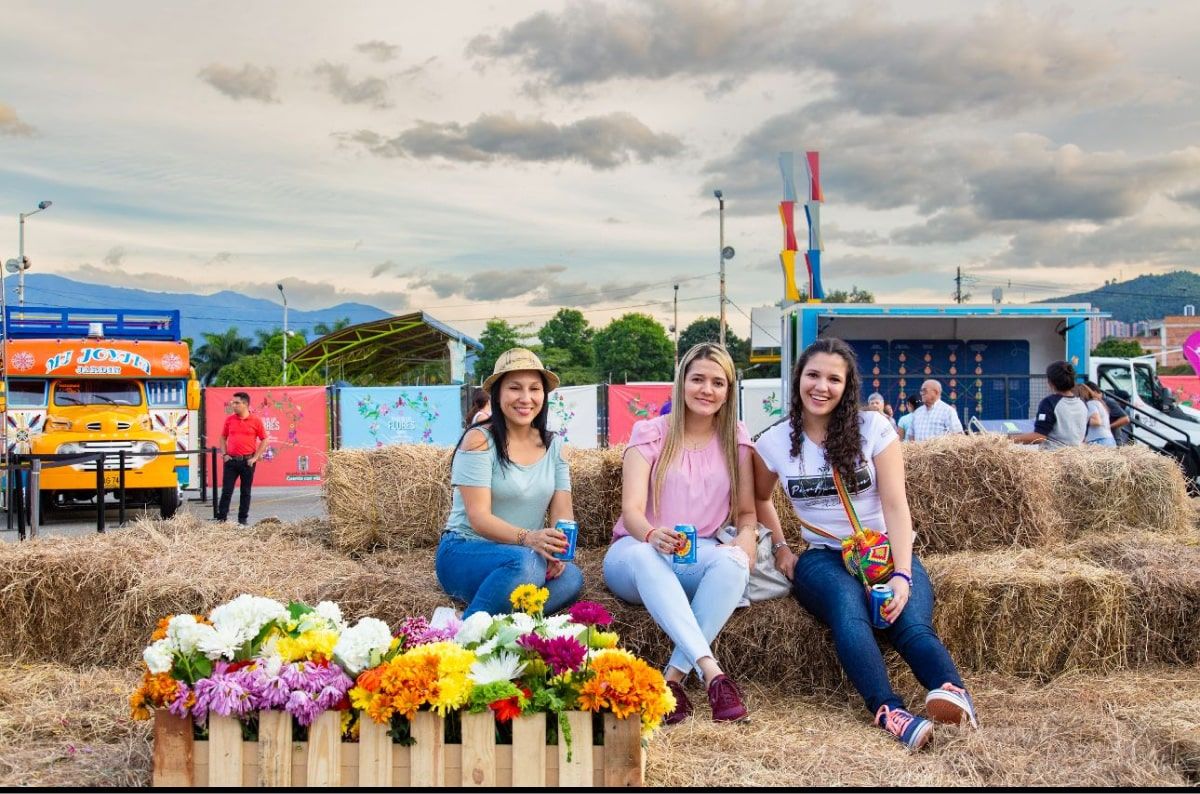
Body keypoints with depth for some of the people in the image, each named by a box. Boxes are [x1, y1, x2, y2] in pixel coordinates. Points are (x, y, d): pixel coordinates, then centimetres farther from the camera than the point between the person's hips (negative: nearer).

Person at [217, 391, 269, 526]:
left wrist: (256, 457, -5)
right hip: (231, 460, 2)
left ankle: (243, 519, 15)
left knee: (245, 492, 7)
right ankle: (221, 518, 7)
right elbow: (223, 438, 13)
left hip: (248, 461, -2)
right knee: (226, 491, 2)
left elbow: (264, 440, 1)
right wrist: (224, 454, 2)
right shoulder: (229, 419, 5)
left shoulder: (256, 421, -3)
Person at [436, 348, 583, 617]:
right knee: (526, 563, -37)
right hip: (464, 553, -5)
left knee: (571, 578, -28)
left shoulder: (553, 445, 9)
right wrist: (528, 538, -35)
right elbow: (479, 518, -17)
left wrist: (558, 550, -21)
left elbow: (562, 511, 1)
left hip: (521, 555, 5)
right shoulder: (479, 440, -9)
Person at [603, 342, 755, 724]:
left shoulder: (735, 440, 8)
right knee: (643, 555, -40)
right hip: (636, 555, -2)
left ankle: (675, 676, -34)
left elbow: (746, 511, 9)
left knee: (733, 561, -34)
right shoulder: (650, 434, -1)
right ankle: (711, 671, -50)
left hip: (700, 558, 2)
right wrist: (651, 534, -37)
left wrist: (747, 536, -17)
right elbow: (631, 509, -13)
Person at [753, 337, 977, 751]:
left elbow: (895, 505, -7)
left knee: (911, 621, -32)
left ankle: (952, 692, -58)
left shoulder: (873, 428, 0)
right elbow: (759, 499, 24)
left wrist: (902, 575, -19)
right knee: (848, 609, -36)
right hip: (822, 557, -1)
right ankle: (889, 710, -56)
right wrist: (780, 547, 9)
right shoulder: (774, 442, 5)